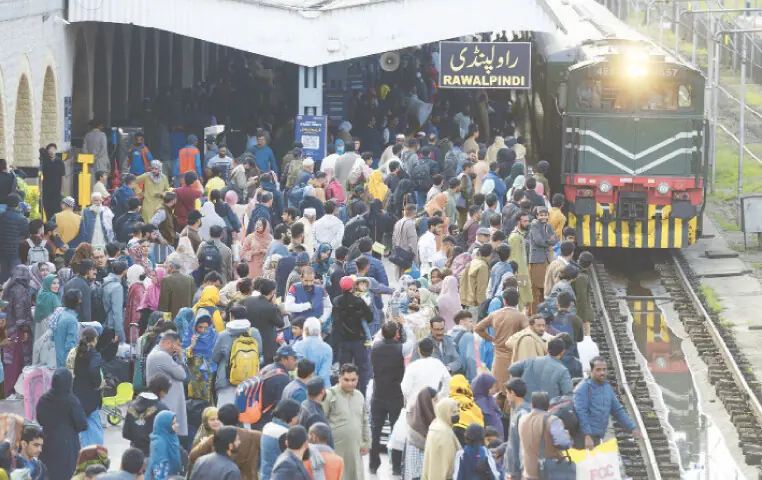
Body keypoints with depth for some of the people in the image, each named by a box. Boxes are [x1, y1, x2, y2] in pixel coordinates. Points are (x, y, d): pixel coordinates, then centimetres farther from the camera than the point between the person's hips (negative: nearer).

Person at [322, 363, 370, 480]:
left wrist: (366, 443, 18)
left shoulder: (359, 396, 13)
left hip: (354, 449, 6)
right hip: (335, 448, -6)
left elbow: (364, 422, 22)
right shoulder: (330, 395, -8)